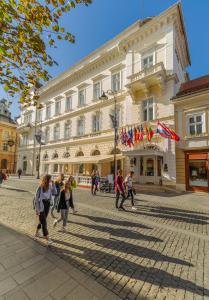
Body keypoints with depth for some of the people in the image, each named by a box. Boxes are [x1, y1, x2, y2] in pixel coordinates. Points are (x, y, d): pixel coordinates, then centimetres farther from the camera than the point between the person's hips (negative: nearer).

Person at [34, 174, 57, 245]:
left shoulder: (49, 186, -1)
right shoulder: (40, 187, -19)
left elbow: (55, 193, -1)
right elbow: (36, 198, -15)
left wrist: (53, 184, -10)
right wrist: (37, 209, -15)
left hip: (47, 204, 7)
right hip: (41, 205, -7)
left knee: (42, 220, 22)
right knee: (44, 222, -2)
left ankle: (37, 232, 45)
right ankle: (47, 238, 2)